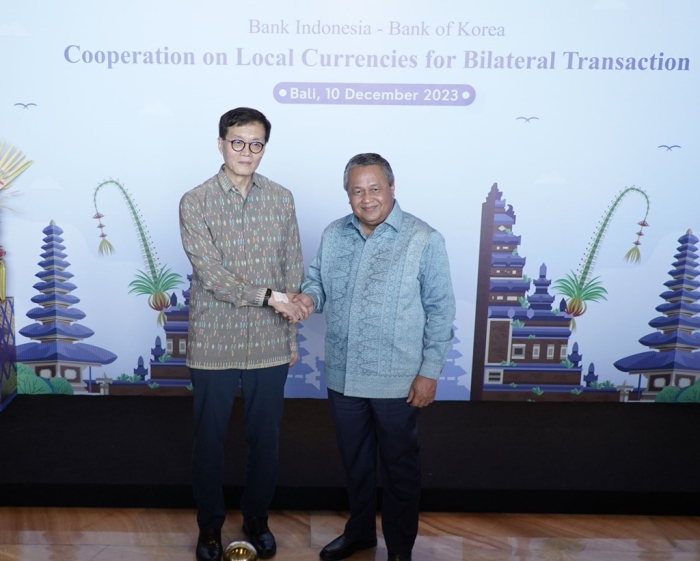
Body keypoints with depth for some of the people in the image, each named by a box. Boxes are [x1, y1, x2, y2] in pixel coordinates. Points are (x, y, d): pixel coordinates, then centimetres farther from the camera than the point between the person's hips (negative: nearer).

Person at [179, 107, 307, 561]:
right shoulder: (196, 202, -6)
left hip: (270, 344, 2)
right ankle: (210, 524, 34)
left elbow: (293, 270, 7)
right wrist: (270, 296, -20)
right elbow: (211, 273, -15)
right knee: (210, 440, 12)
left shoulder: (282, 199, 3)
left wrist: (291, 334, 7)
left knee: (266, 438, 14)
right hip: (214, 344, -2)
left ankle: (257, 517, 36)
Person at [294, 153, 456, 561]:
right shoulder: (333, 235, 4)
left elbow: (440, 310, -9)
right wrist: (310, 297, -10)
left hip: (397, 381, -4)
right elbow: (318, 281, 14)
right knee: (355, 461, 21)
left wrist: (430, 372, -11)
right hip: (343, 376, 5)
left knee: (400, 466, 12)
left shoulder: (424, 239, -10)